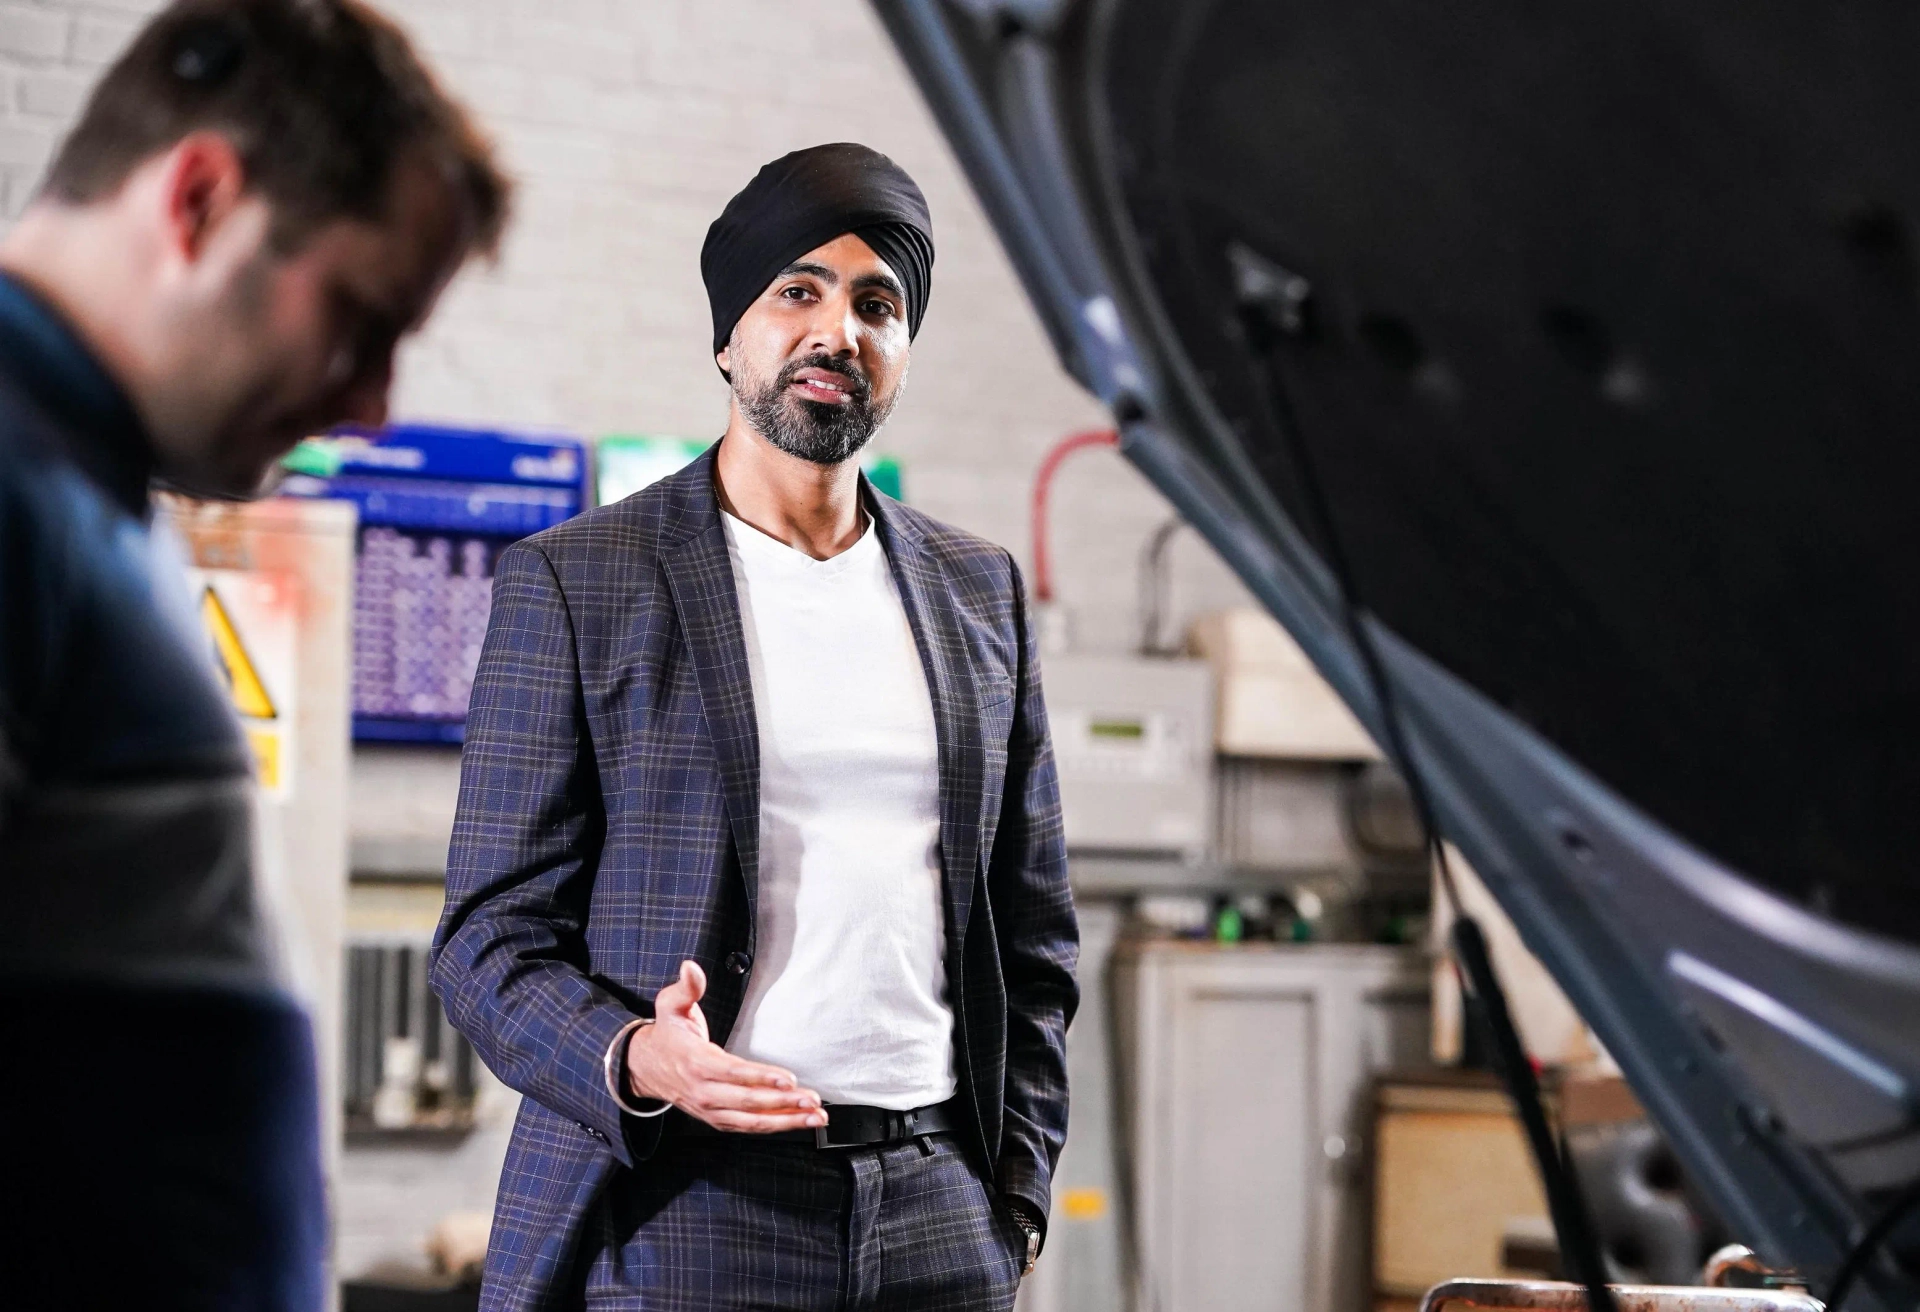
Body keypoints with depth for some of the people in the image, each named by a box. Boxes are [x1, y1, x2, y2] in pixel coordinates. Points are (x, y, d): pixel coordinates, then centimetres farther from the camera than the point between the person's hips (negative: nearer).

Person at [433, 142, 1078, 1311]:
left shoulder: (980, 593, 14)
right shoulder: (574, 581, 2)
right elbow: (492, 937, -1)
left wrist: (1016, 1192, 8)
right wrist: (633, 1060, -19)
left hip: (936, 1214, 4)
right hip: (679, 1208, -3)